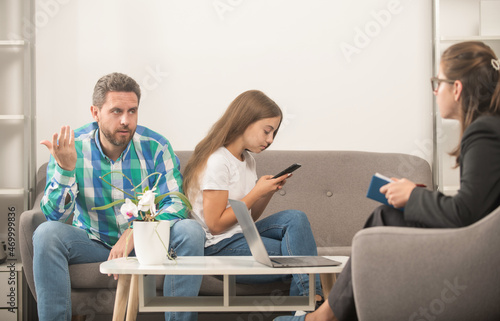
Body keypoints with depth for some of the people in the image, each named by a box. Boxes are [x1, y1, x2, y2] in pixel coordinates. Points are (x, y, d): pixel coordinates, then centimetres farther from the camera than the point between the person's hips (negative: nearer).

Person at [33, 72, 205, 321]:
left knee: (190, 231, -26)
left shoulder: (155, 147, -11)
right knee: (47, 233, -27)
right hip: (93, 241, 0)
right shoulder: (71, 147, -12)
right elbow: (55, 215, -16)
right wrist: (65, 168, -34)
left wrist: (134, 234, -32)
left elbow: (175, 205, -16)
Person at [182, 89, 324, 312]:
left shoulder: (248, 159, 14)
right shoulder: (217, 162, -15)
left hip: (242, 236, 8)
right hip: (218, 248, -8)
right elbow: (216, 224, -17)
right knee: (298, 257, -19)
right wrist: (257, 192, -14)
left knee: (295, 218, -17)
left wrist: (269, 191, -1)